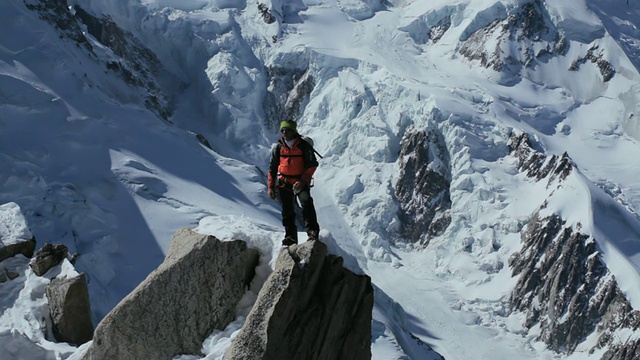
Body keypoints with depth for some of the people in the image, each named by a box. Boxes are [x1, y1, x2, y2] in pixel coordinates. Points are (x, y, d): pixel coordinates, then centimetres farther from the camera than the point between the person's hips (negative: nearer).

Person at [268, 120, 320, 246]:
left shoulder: (304, 146, -3)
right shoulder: (278, 147, 6)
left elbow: (312, 165, -6)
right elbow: (272, 168, 12)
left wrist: (303, 180, -17)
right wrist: (270, 187, 7)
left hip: (300, 182, -3)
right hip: (284, 183, 3)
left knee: (306, 202, -25)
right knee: (287, 211, 6)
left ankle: (312, 231, -24)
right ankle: (290, 237, 16)